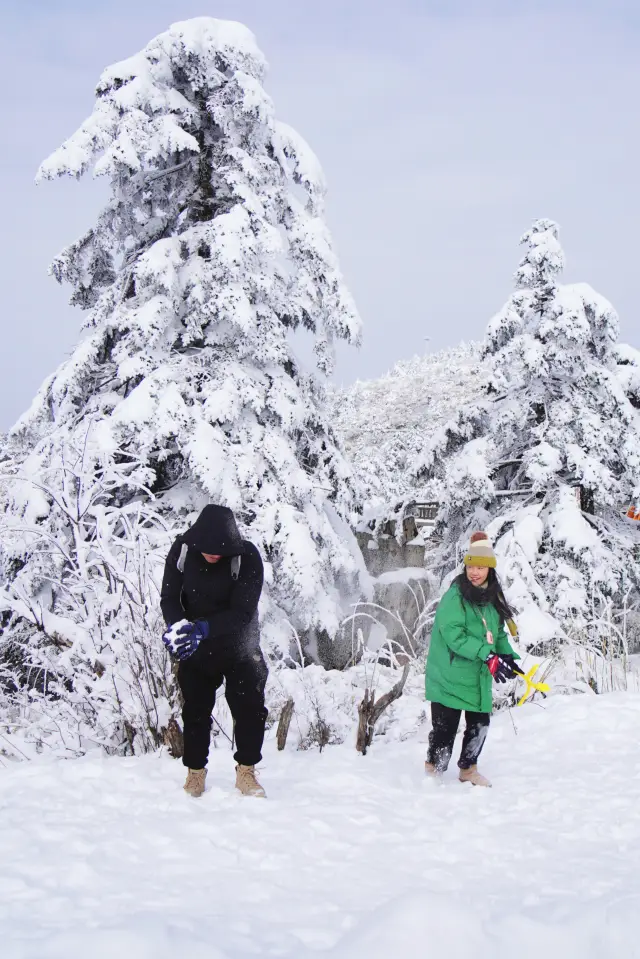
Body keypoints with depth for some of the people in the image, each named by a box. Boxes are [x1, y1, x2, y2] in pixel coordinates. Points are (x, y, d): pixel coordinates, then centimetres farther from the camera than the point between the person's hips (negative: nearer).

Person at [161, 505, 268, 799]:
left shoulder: (247, 556, -25)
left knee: (250, 707, -5)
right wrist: (177, 626, -33)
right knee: (195, 709, 5)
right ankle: (195, 772, 19)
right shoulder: (182, 549, -17)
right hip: (196, 646, 2)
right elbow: (168, 597, -12)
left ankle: (246, 771, 9)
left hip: (239, 645, -2)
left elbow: (243, 612, -27)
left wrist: (203, 628, -40)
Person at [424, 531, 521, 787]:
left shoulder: (492, 597, 9)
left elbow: (498, 632, 19)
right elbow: (454, 635, -23)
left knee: (480, 723, 14)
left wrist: (508, 656, 1)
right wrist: (487, 655, -30)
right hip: (449, 676, -7)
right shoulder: (455, 596, -14)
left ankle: (468, 769, 32)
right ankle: (434, 770, 16)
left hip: (479, 676, 7)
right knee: (445, 727, -3)